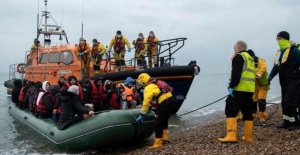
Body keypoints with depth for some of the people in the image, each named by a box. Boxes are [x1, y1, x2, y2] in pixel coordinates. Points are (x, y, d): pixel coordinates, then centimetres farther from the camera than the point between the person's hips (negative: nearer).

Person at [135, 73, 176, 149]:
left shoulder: (148, 88, -6)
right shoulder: (155, 83, 21)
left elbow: (146, 102, -11)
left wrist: (141, 115, -6)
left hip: (165, 103, -9)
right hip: (171, 100, 9)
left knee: (158, 123, 0)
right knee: (164, 120, 26)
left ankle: (158, 143, 4)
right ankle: (164, 137, 33)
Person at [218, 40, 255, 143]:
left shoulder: (239, 57, -4)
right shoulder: (250, 58, 25)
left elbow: (236, 74, -16)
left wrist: (231, 86, -17)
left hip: (240, 89, -9)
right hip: (250, 89, 9)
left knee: (231, 111, -9)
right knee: (247, 112, 13)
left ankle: (231, 136, -17)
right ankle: (248, 137, 17)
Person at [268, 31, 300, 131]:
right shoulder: (279, 52, 14)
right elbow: (276, 66, 18)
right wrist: (270, 77, 8)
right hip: (284, 82, 9)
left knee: (290, 103, -11)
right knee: (284, 103, 11)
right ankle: (287, 122, 21)